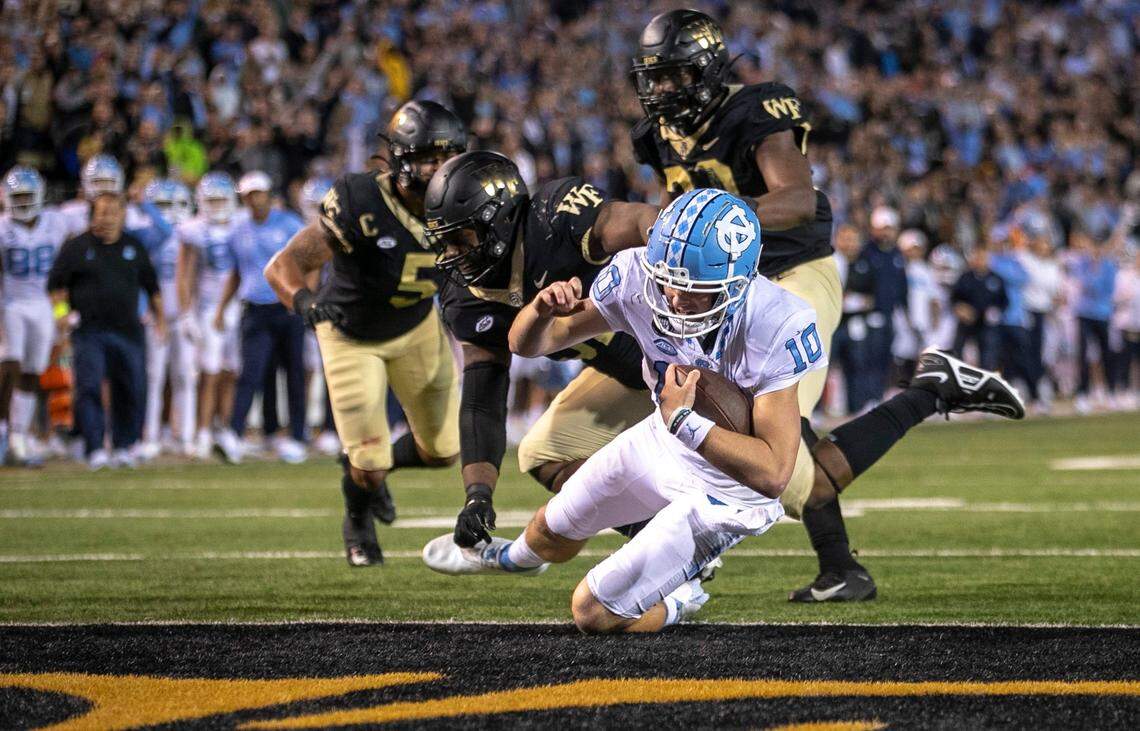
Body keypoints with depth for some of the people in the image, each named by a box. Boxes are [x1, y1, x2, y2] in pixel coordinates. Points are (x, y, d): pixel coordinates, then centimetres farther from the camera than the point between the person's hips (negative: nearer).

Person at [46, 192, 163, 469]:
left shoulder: (135, 247, 11)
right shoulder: (76, 247, 2)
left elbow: (151, 286, 20)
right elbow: (56, 283, 5)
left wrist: (159, 316, 18)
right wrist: (60, 309, -9)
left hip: (127, 330, 3)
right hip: (88, 330, -3)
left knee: (132, 390, 3)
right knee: (89, 389, -10)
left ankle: (124, 447, 16)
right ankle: (95, 450, -10)